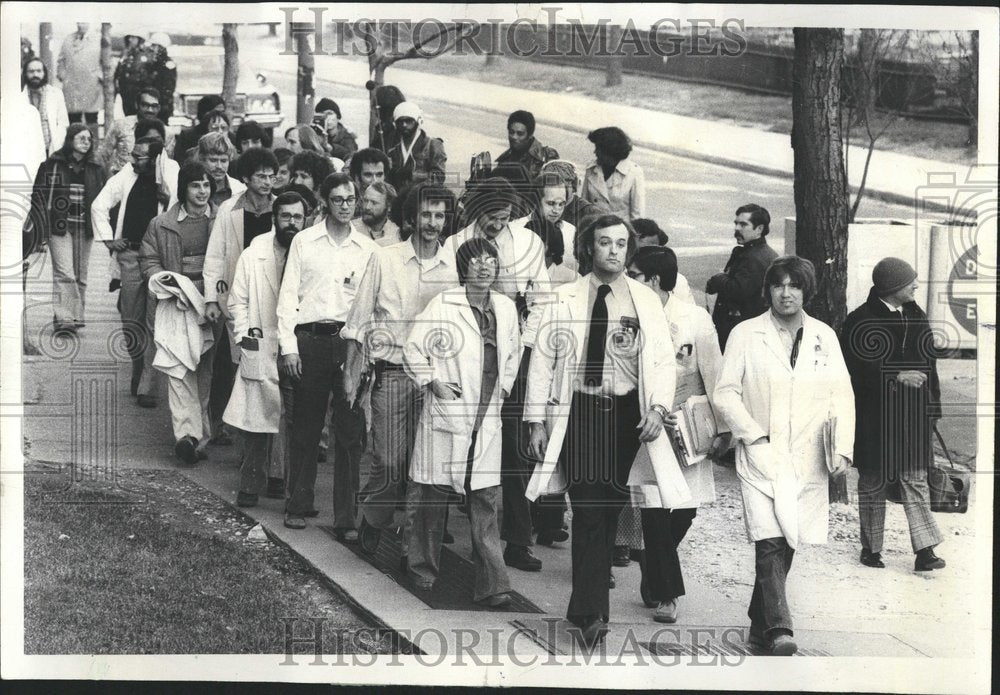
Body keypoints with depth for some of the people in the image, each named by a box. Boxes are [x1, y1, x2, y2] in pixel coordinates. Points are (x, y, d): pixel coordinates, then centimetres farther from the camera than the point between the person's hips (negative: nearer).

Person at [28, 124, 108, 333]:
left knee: (80, 276, 7)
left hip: (84, 228, 4)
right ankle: (63, 318, -16)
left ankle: (76, 317, 14)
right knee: (64, 274, -13)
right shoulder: (53, 165, 0)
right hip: (60, 227, -4)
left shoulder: (95, 169, 11)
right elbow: (38, 195, 1)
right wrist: (43, 227, -6)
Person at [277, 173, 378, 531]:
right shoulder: (304, 241, 5)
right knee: (305, 428, 6)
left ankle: (346, 517, 3)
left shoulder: (368, 248, 8)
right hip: (310, 339, 0)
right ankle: (298, 505, 20)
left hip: (351, 342, 1)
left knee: (350, 433, -2)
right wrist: (288, 346, -3)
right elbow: (288, 295, 4)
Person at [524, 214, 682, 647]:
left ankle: (585, 610, 16)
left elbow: (662, 359, 4)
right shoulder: (564, 300, 5)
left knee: (611, 509, 4)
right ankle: (591, 613, -9)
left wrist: (658, 407, -13)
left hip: (627, 412, 2)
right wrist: (537, 421, -2)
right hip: (578, 411, -2)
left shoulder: (646, 301, 10)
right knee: (588, 509, -10)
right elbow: (542, 359, 4)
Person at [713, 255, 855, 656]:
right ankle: (778, 630, -21)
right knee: (769, 541, -17)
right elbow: (725, 394, 0)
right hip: (761, 457, -3)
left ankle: (759, 625, 24)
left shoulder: (824, 336, 10)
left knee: (788, 544, 7)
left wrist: (843, 449, -1)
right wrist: (755, 436, -10)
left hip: (808, 460, 3)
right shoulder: (745, 335, 1)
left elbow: (842, 396, 9)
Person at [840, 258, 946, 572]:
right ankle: (871, 548, 19)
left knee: (915, 481, 2)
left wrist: (933, 404, 11)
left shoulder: (916, 317, 9)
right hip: (874, 419, -4)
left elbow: (930, 364, 15)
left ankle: (924, 552, 0)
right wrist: (896, 378, -19)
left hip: (913, 416, 5)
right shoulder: (859, 321, -10)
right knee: (873, 483, 7)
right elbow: (853, 370, -14)